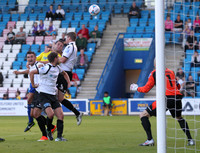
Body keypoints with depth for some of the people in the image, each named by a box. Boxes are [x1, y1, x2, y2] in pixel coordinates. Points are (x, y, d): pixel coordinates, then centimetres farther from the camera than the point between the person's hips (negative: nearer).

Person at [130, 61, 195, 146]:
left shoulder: (154, 73, 7)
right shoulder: (171, 72, 20)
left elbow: (146, 89, 7)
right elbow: (178, 86, 26)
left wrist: (137, 88, 26)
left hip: (166, 98, -5)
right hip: (177, 97, 5)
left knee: (143, 115, 5)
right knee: (179, 118, 33)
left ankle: (150, 140, -6)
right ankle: (190, 140, 23)